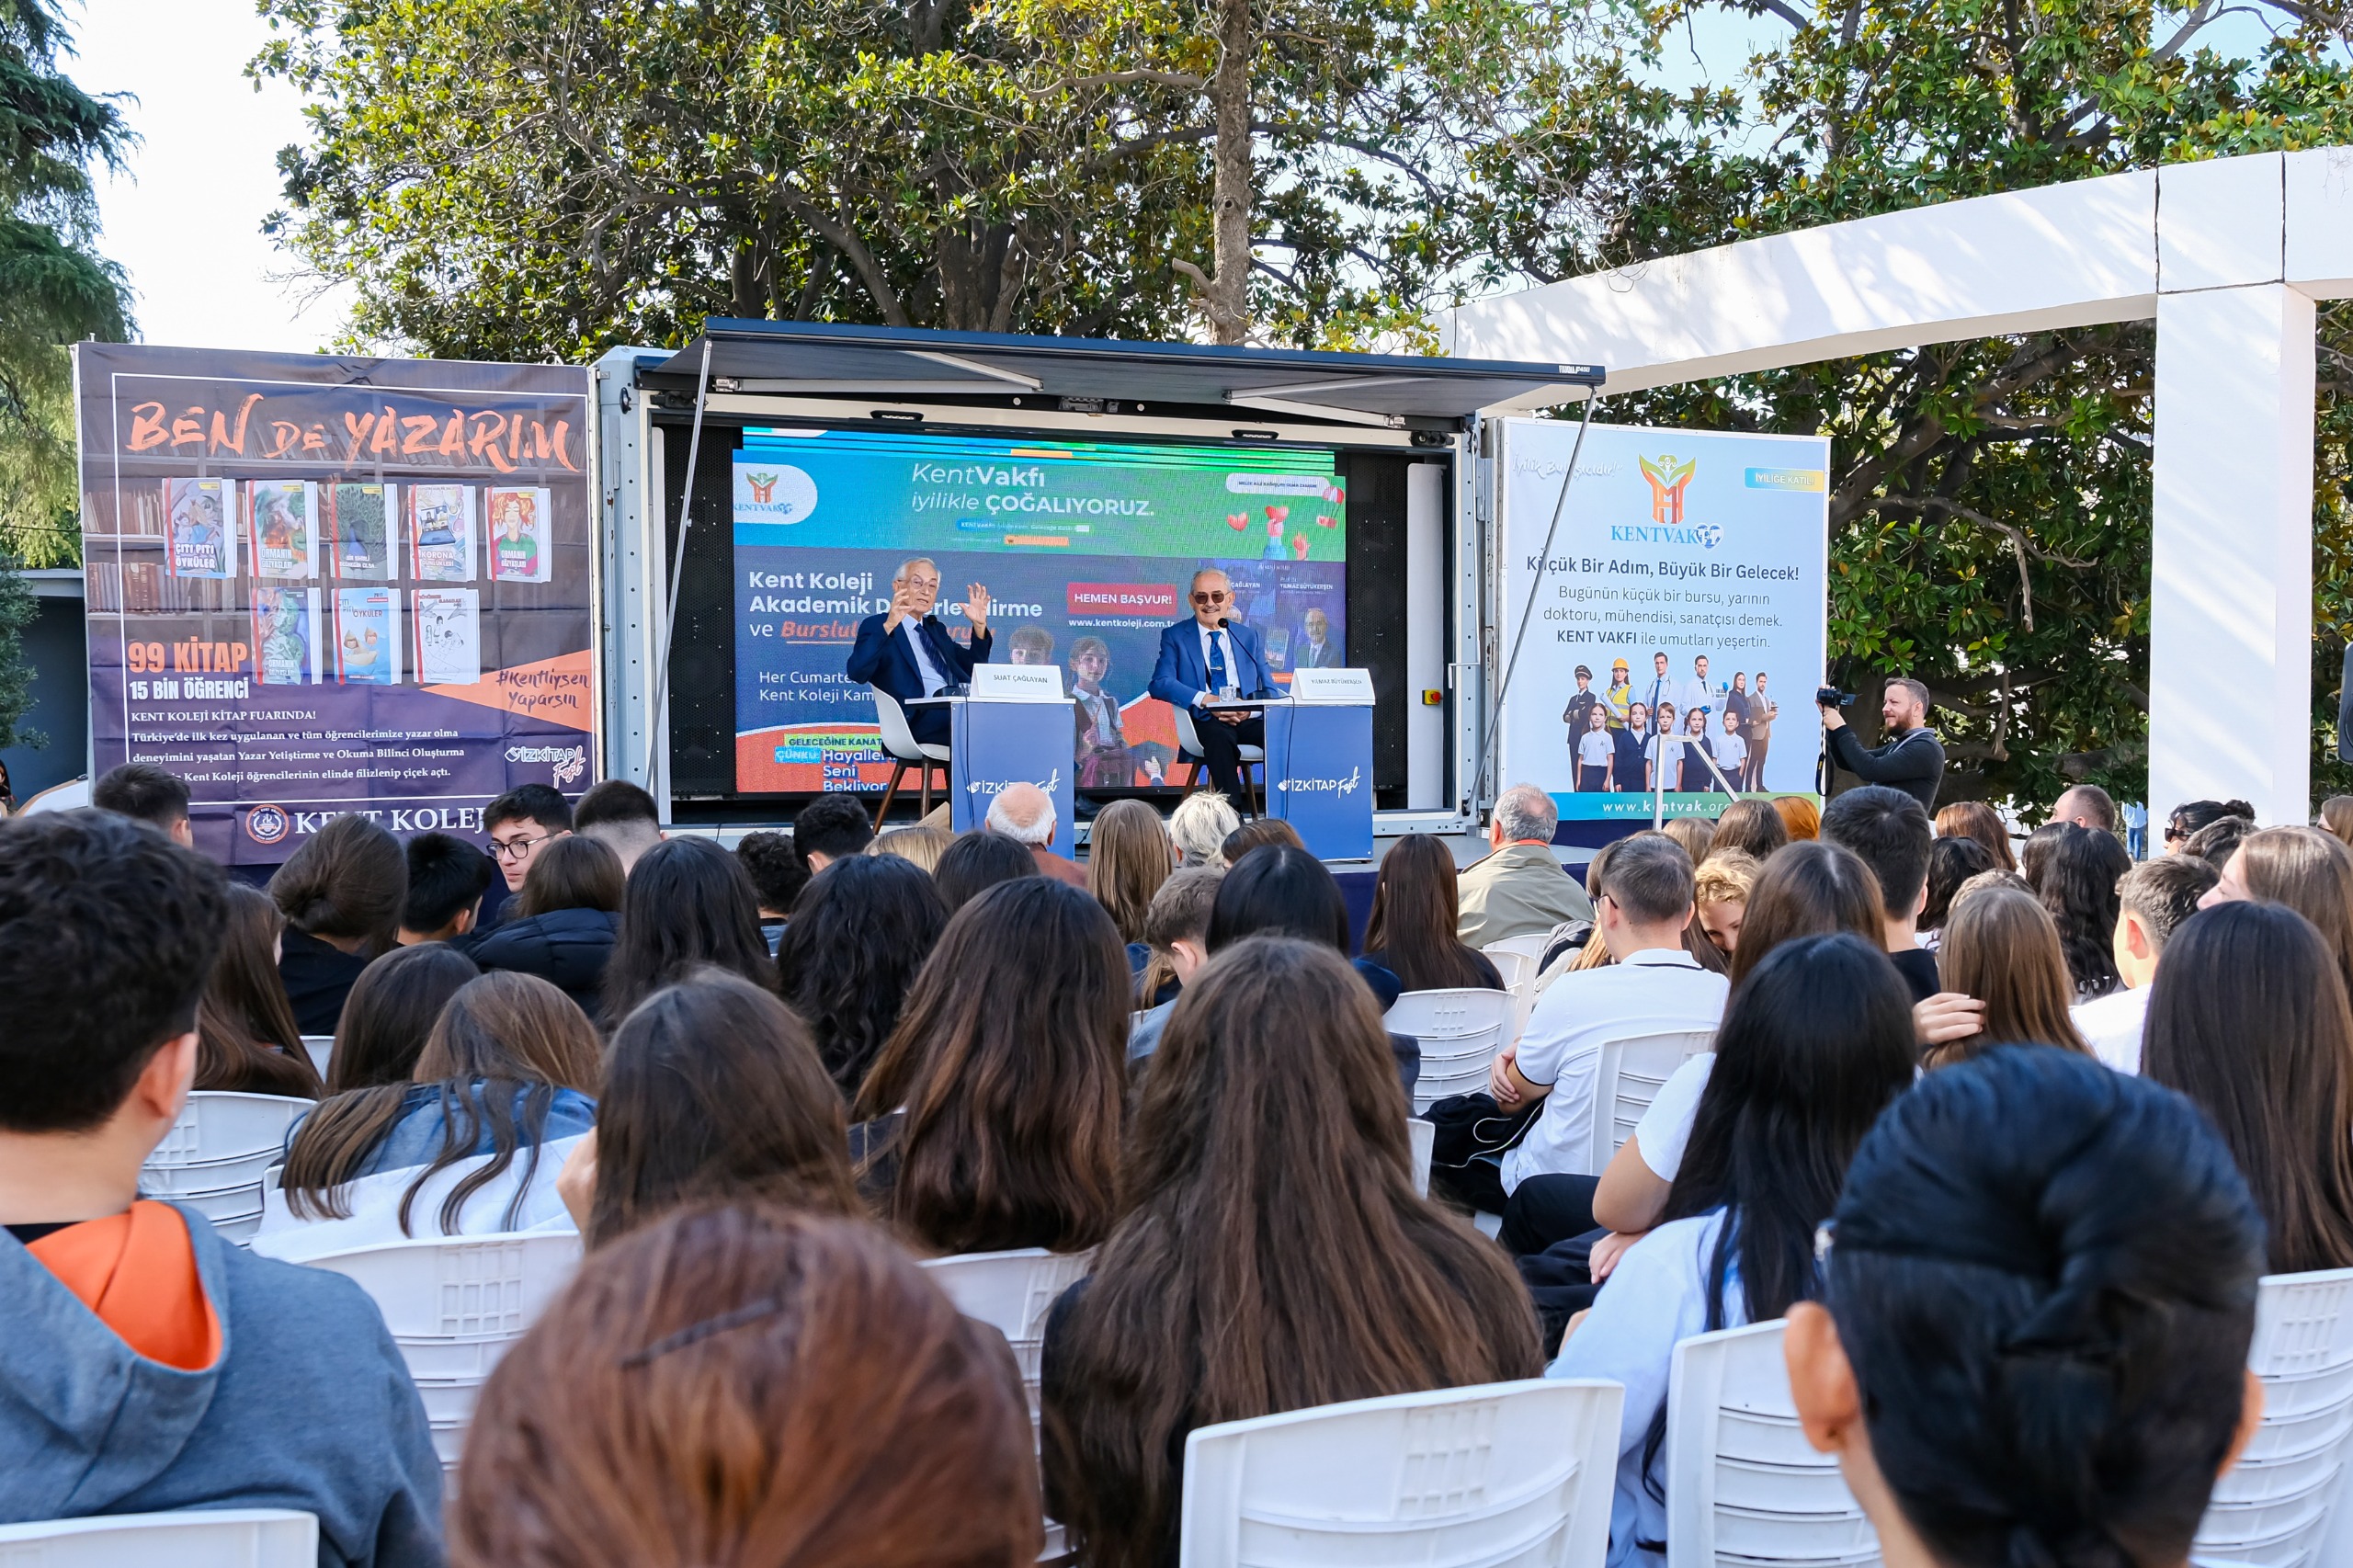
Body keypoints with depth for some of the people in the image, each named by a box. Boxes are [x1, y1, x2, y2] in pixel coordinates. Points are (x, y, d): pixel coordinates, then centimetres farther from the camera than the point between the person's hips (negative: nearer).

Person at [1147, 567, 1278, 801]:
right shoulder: (1175, 636, 13)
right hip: (1206, 720, -3)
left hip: (1248, 718, 3)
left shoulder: (1248, 637, 23)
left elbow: (1269, 690, 16)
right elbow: (1160, 684, -2)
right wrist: (1206, 700, -18)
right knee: (1219, 736, -39)